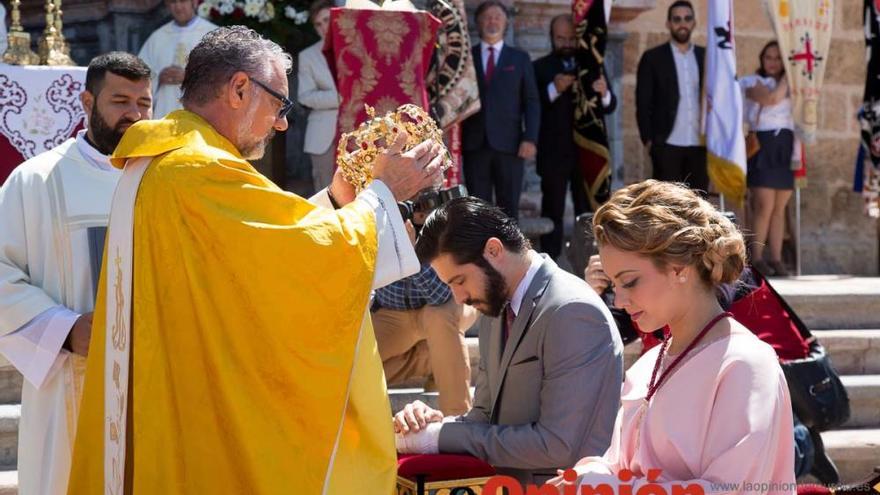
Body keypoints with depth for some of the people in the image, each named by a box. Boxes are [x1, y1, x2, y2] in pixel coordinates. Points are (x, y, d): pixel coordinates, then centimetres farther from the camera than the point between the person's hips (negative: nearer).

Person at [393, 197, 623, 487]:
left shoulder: (573, 313, -16)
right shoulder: (496, 306, 8)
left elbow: (557, 445, -19)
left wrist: (443, 436, -15)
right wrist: (438, 424, -6)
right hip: (508, 484, 6)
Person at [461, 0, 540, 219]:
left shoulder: (520, 58, 12)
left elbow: (531, 101, 7)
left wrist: (530, 138, -6)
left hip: (509, 144, 0)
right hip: (474, 144, 0)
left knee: (508, 208, 0)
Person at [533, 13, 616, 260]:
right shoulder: (540, 68, 1)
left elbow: (610, 106, 6)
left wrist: (604, 93, -16)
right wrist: (553, 90, -24)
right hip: (553, 153, -3)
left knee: (588, 211, 4)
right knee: (552, 213, 0)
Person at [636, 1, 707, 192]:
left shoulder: (706, 57, 12)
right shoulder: (653, 58, 3)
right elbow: (643, 103, 0)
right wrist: (648, 139, -7)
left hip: (700, 145, 3)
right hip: (667, 145, -3)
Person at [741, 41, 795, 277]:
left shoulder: (793, 85, 17)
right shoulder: (753, 82, 2)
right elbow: (772, 98, -16)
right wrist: (787, 76, -7)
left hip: (786, 147, 5)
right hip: (763, 145, -5)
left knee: (779, 208, 4)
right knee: (765, 206, -12)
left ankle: (776, 259, 5)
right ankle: (756, 258, -7)